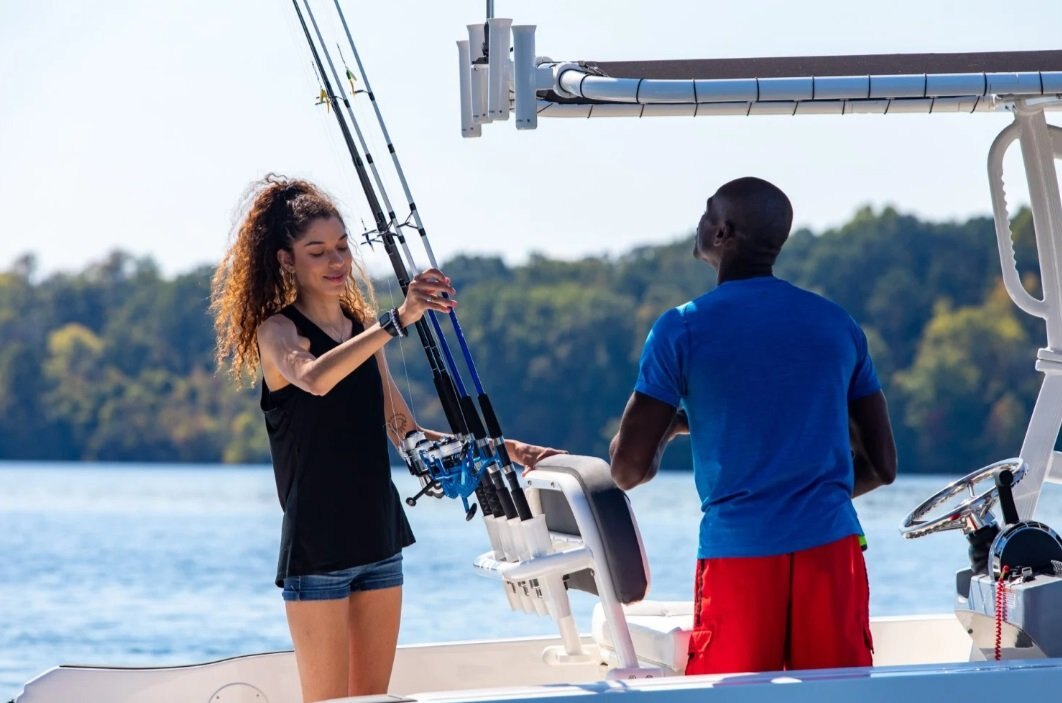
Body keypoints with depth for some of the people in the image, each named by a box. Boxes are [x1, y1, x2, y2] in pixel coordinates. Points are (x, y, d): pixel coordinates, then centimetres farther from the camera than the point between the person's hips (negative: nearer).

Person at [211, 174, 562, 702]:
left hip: (378, 539, 7)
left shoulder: (363, 329, 12)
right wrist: (396, 321, -40)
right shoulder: (276, 330, -9)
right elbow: (314, 379, -33)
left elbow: (404, 433, 14)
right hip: (316, 547, -7)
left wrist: (499, 448, 4)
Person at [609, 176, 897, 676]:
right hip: (830, 550, 3)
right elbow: (881, 466, 13)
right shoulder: (837, 326, 12)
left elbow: (629, 470, 0)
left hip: (735, 554, -3)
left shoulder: (682, 330, 0)